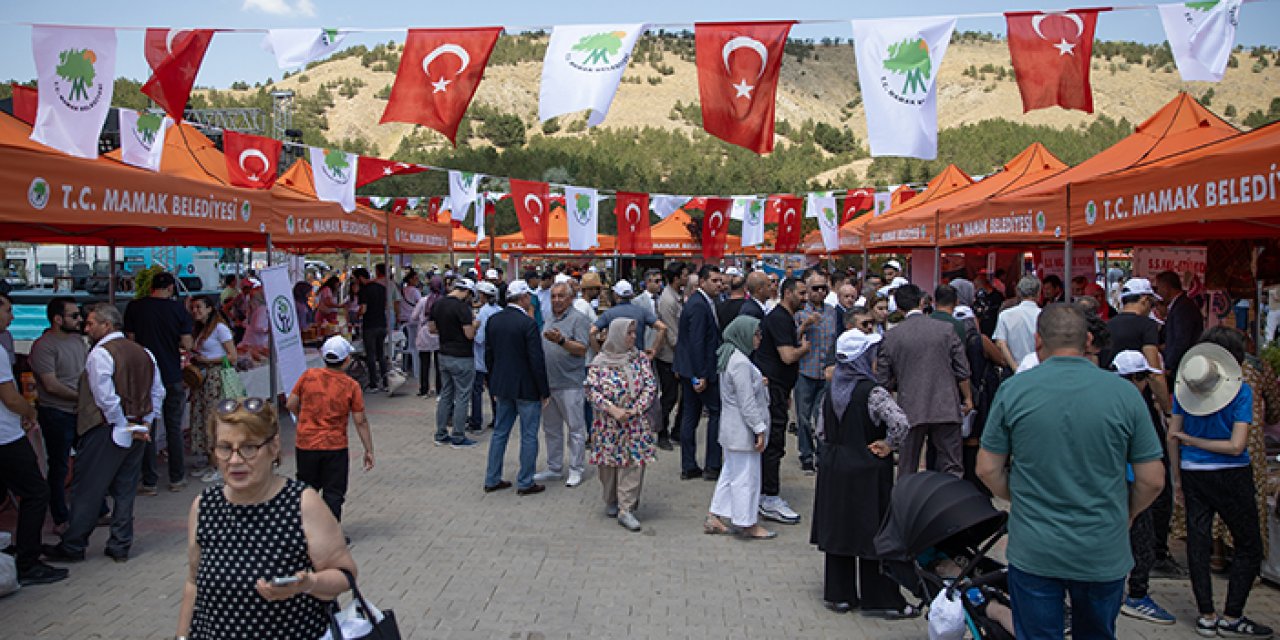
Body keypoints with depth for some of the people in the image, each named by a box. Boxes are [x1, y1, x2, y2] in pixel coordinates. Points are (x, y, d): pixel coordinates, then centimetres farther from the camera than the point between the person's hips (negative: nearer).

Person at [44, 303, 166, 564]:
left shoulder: (100, 353, -13)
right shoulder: (143, 352, 9)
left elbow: (106, 397, -20)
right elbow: (158, 392, 12)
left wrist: (123, 427, -12)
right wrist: (145, 423, 10)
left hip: (107, 430, -7)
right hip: (138, 430, 7)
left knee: (87, 490, 5)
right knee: (125, 490, 13)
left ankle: (72, 547, 14)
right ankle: (120, 546, 17)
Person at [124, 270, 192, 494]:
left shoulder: (134, 307, -3)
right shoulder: (179, 309, -6)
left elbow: (131, 340, 0)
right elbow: (186, 344, -6)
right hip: (172, 376, 0)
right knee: (174, 428, 11)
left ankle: (149, 482, 10)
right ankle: (176, 478, 18)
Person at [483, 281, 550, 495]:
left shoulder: (493, 320, 2)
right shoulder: (528, 323, -19)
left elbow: (488, 354, 9)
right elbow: (537, 361, -18)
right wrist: (544, 391, -9)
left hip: (502, 386, 7)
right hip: (527, 388, -7)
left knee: (500, 432, 15)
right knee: (528, 436, 5)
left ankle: (492, 480, 21)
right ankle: (525, 483, 12)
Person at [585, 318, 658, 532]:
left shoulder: (640, 358, 3)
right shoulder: (599, 363, -2)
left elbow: (650, 386, 0)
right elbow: (592, 391, -6)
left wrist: (637, 408, -12)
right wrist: (612, 409, -16)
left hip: (635, 424, 1)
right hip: (607, 424, -1)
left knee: (633, 464, -6)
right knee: (608, 465, 8)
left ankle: (626, 509, -1)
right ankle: (611, 501, 29)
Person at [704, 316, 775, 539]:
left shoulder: (730, 357, 9)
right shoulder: (741, 363, -22)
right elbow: (747, 402, -22)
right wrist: (759, 429, -18)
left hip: (731, 429, 10)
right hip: (743, 431, -10)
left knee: (730, 471, 18)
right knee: (746, 475, 2)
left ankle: (714, 517, 24)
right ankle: (747, 523, 14)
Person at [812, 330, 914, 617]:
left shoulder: (831, 391, 4)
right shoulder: (872, 392, -16)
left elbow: (822, 432, 10)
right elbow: (900, 423, -28)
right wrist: (887, 445, -13)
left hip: (834, 471, 6)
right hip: (867, 473, -6)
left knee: (838, 529, 12)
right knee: (873, 532, 3)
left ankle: (838, 594, 20)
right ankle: (879, 599, 12)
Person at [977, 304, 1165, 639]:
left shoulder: (1013, 389, -8)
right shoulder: (1124, 392, -7)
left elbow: (988, 469, -3)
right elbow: (1152, 480, -3)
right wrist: (1124, 516, 15)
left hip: (1033, 551, -1)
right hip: (1104, 555, 1)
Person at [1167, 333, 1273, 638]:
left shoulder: (1184, 386, -1)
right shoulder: (1241, 390, -11)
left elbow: (1172, 436, 2)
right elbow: (1237, 446, -17)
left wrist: (1178, 479, 11)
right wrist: (1194, 440, -6)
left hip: (1192, 473, 4)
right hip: (1230, 476, -4)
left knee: (1198, 541, 8)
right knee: (1248, 546, 8)